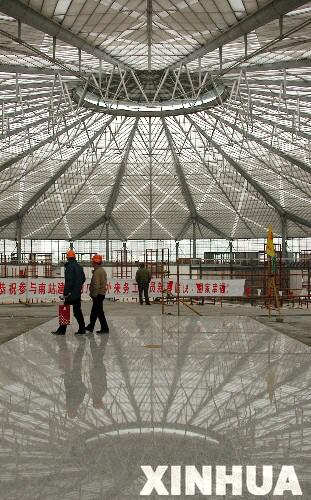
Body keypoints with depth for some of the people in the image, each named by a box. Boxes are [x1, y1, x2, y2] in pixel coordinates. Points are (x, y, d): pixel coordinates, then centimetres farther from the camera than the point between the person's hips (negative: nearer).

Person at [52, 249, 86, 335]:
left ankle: (62, 330, 1)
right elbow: (83, 278, 19)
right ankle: (82, 329, 13)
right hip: (78, 293, 8)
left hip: (71, 293, -8)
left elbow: (68, 281, -20)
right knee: (77, 310, 12)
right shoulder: (79, 266, 12)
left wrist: (66, 293, -19)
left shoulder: (69, 266, -14)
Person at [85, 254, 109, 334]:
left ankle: (104, 328, -1)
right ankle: (90, 327, 27)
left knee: (99, 311, -4)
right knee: (94, 311, 18)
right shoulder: (102, 270, 14)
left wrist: (94, 294, -19)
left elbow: (96, 285, -24)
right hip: (102, 293, 10)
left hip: (98, 294, -10)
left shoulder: (97, 272, -18)